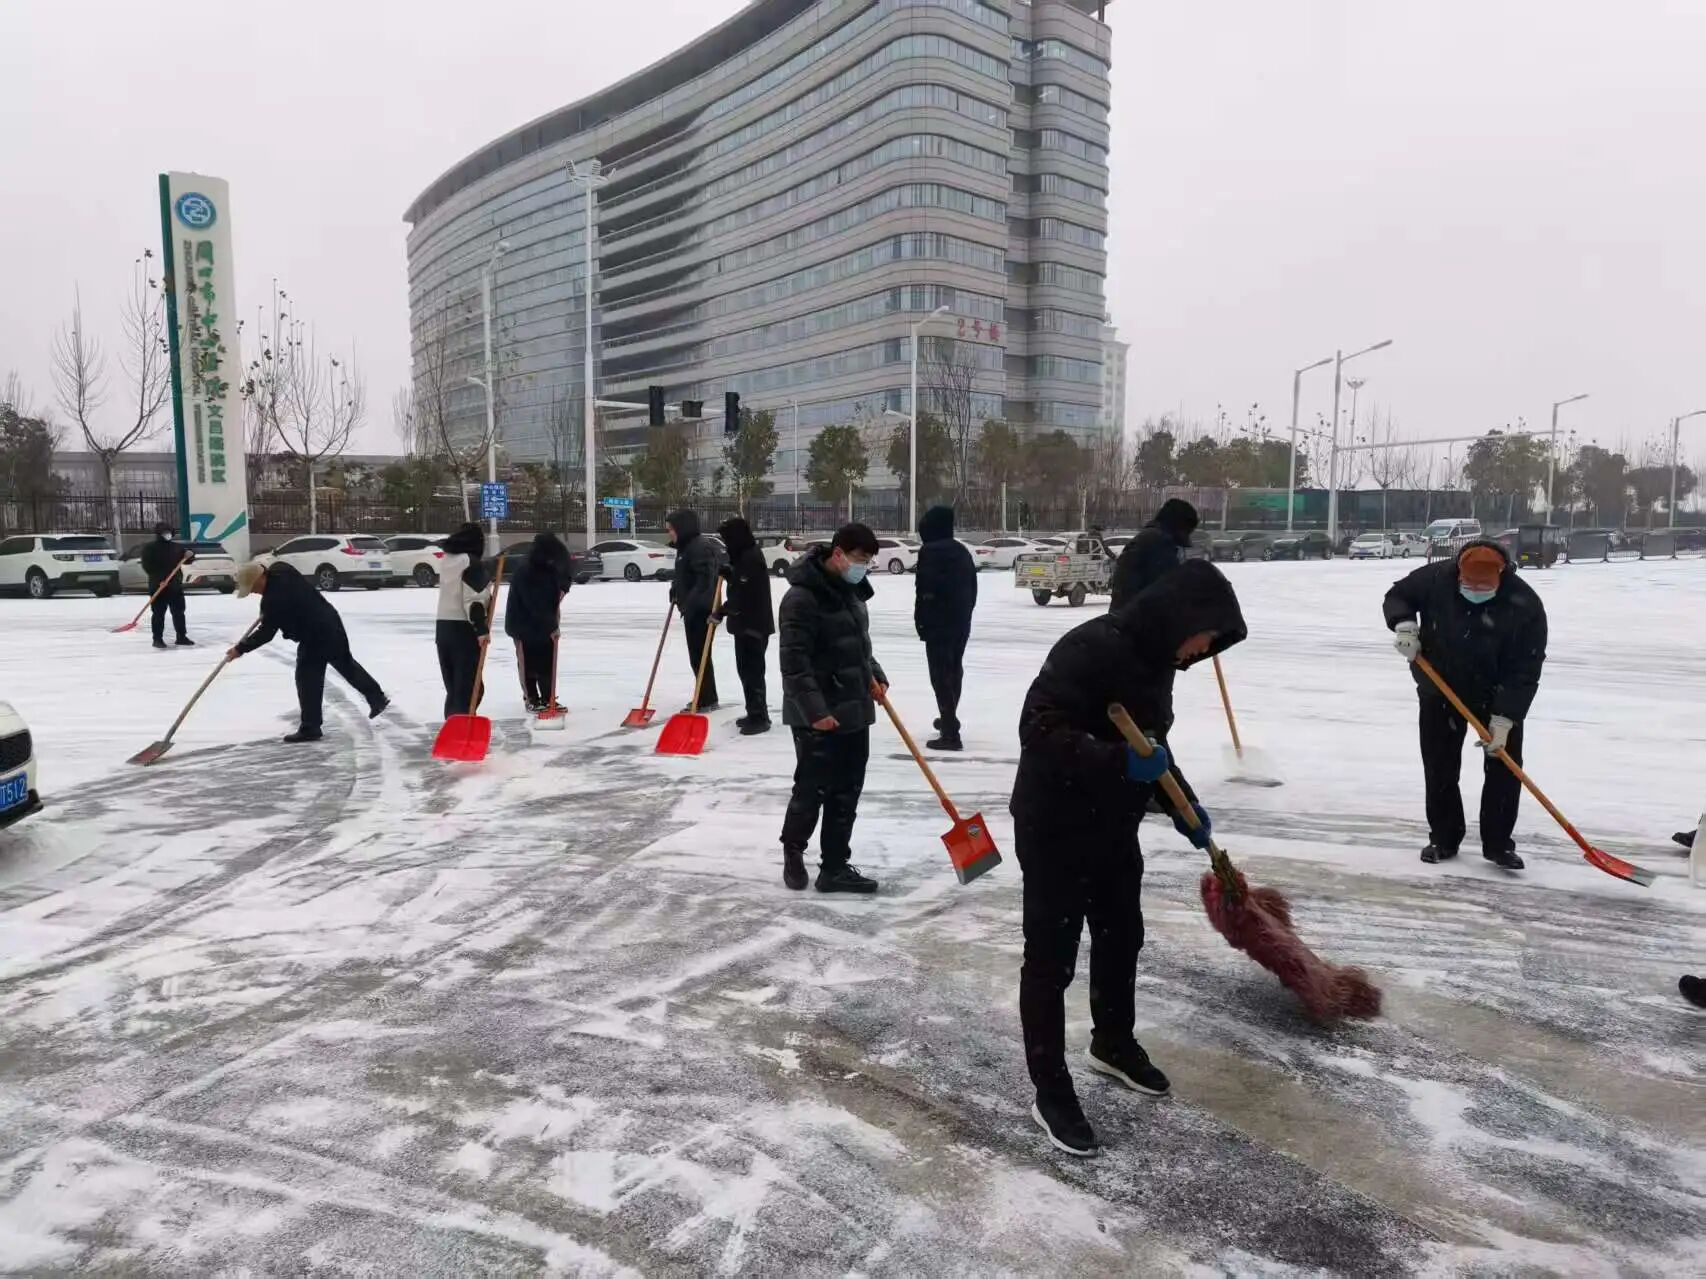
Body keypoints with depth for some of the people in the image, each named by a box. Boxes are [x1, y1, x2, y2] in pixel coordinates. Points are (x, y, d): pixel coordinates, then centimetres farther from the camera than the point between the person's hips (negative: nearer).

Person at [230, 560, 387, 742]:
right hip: (329, 621, 10)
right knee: (346, 663, 23)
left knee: (308, 680, -2)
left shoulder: (273, 599, -25)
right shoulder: (279, 569, 1)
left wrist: (240, 649, -6)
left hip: (315, 636, -10)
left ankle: (310, 728, 3)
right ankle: (377, 697, 35)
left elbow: (266, 633, -17)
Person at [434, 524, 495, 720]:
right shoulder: (473, 563, -12)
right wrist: (482, 629, -22)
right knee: (469, 687, -6)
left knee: (453, 687, 14)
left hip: (444, 627, 8)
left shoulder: (447, 561, 13)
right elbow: (473, 600, -20)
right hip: (465, 630, -8)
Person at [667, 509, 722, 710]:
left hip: (701, 611, -11)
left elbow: (705, 580, -26)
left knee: (700, 655, -6)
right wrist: (675, 588, 13)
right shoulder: (685, 548, 16)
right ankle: (705, 698, 24)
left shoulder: (700, 548, -17)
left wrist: (690, 605, -27)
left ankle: (707, 700, 1)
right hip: (692, 610, 11)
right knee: (696, 655, 16)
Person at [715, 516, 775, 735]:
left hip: (754, 624, -11)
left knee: (752, 671, -8)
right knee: (746, 669, 16)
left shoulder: (751, 558, -18)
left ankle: (759, 717, -4)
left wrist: (723, 610, -19)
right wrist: (728, 574, 9)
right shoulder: (744, 556, 14)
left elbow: (743, 594, -23)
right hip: (745, 623, 11)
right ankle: (755, 713, 24)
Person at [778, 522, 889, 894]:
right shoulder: (803, 596, -18)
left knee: (846, 793, 10)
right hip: (818, 717, -8)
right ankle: (793, 850, 27)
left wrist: (873, 674, 10)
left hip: (855, 711, 8)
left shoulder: (851, 590, 11)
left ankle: (836, 867, 18)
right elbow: (794, 661, -22)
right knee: (812, 789, 3)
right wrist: (815, 709, -25)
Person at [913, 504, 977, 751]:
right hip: (961, 622, 9)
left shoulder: (929, 552, -13)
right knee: (954, 670, 23)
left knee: (941, 675, -8)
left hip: (938, 623, -9)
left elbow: (926, 590, -19)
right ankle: (949, 719, 42)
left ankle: (950, 733, -12)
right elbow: (972, 587, 17)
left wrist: (920, 619, -11)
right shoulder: (962, 551, 12)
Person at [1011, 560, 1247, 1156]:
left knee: (1121, 937, 22)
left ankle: (1114, 1045, 45)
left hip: (1113, 826, 9)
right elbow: (1040, 732, -32)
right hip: (1054, 829, -9)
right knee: (1052, 957, 3)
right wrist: (1120, 761, -40)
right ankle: (1051, 1090, 17)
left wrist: (1185, 804, 15)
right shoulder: (1090, 649, -26)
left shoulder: (1153, 659, 3)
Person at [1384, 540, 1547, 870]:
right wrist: (1404, 625, -23)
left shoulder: (1524, 605, -26)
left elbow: (1526, 670, -24)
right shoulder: (1436, 578, -22)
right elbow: (1398, 595, -2)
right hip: (1440, 689, 1)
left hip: (1498, 694, -1)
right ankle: (1443, 838, 19)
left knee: (1504, 766, -3)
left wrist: (1505, 717, -29)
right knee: (1439, 767, 6)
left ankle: (1498, 843, 10)